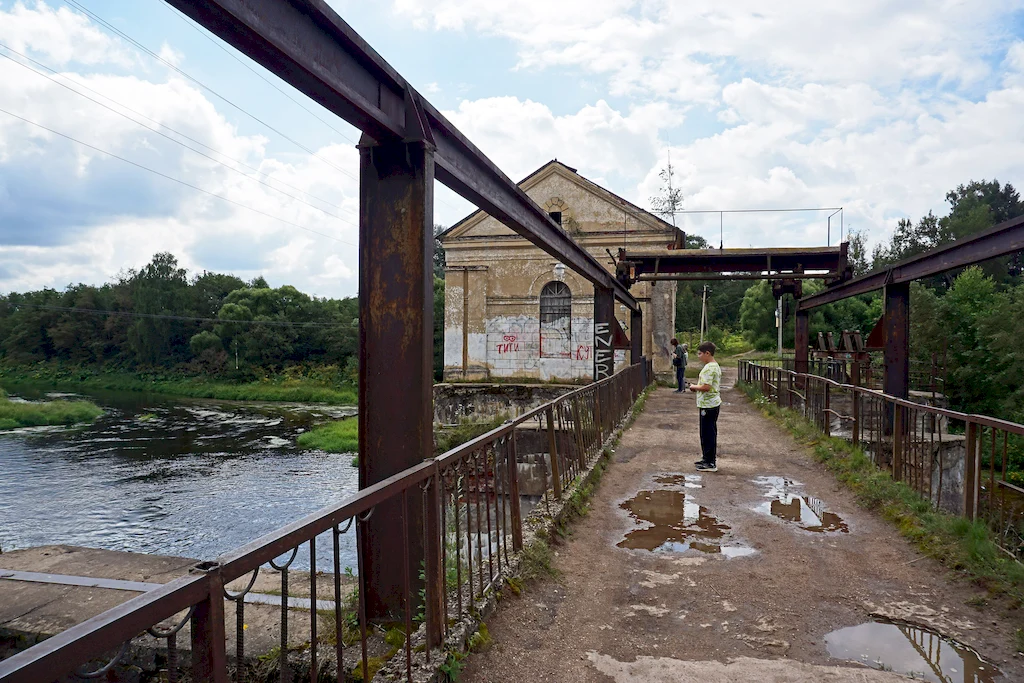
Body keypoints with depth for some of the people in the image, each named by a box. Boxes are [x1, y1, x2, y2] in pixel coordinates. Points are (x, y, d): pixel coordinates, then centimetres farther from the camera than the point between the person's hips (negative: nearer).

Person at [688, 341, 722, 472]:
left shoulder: (709, 368, -19)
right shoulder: (715, 366, 14)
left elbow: (706, 387, -26)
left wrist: (694, 387, -9)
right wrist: (697, 387, 11)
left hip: (708, 405, -11)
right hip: (713, 403, 11)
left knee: (708, 433, -4)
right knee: (709, 433, 17)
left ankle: (711, 463, 1)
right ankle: (707, 458, 26)